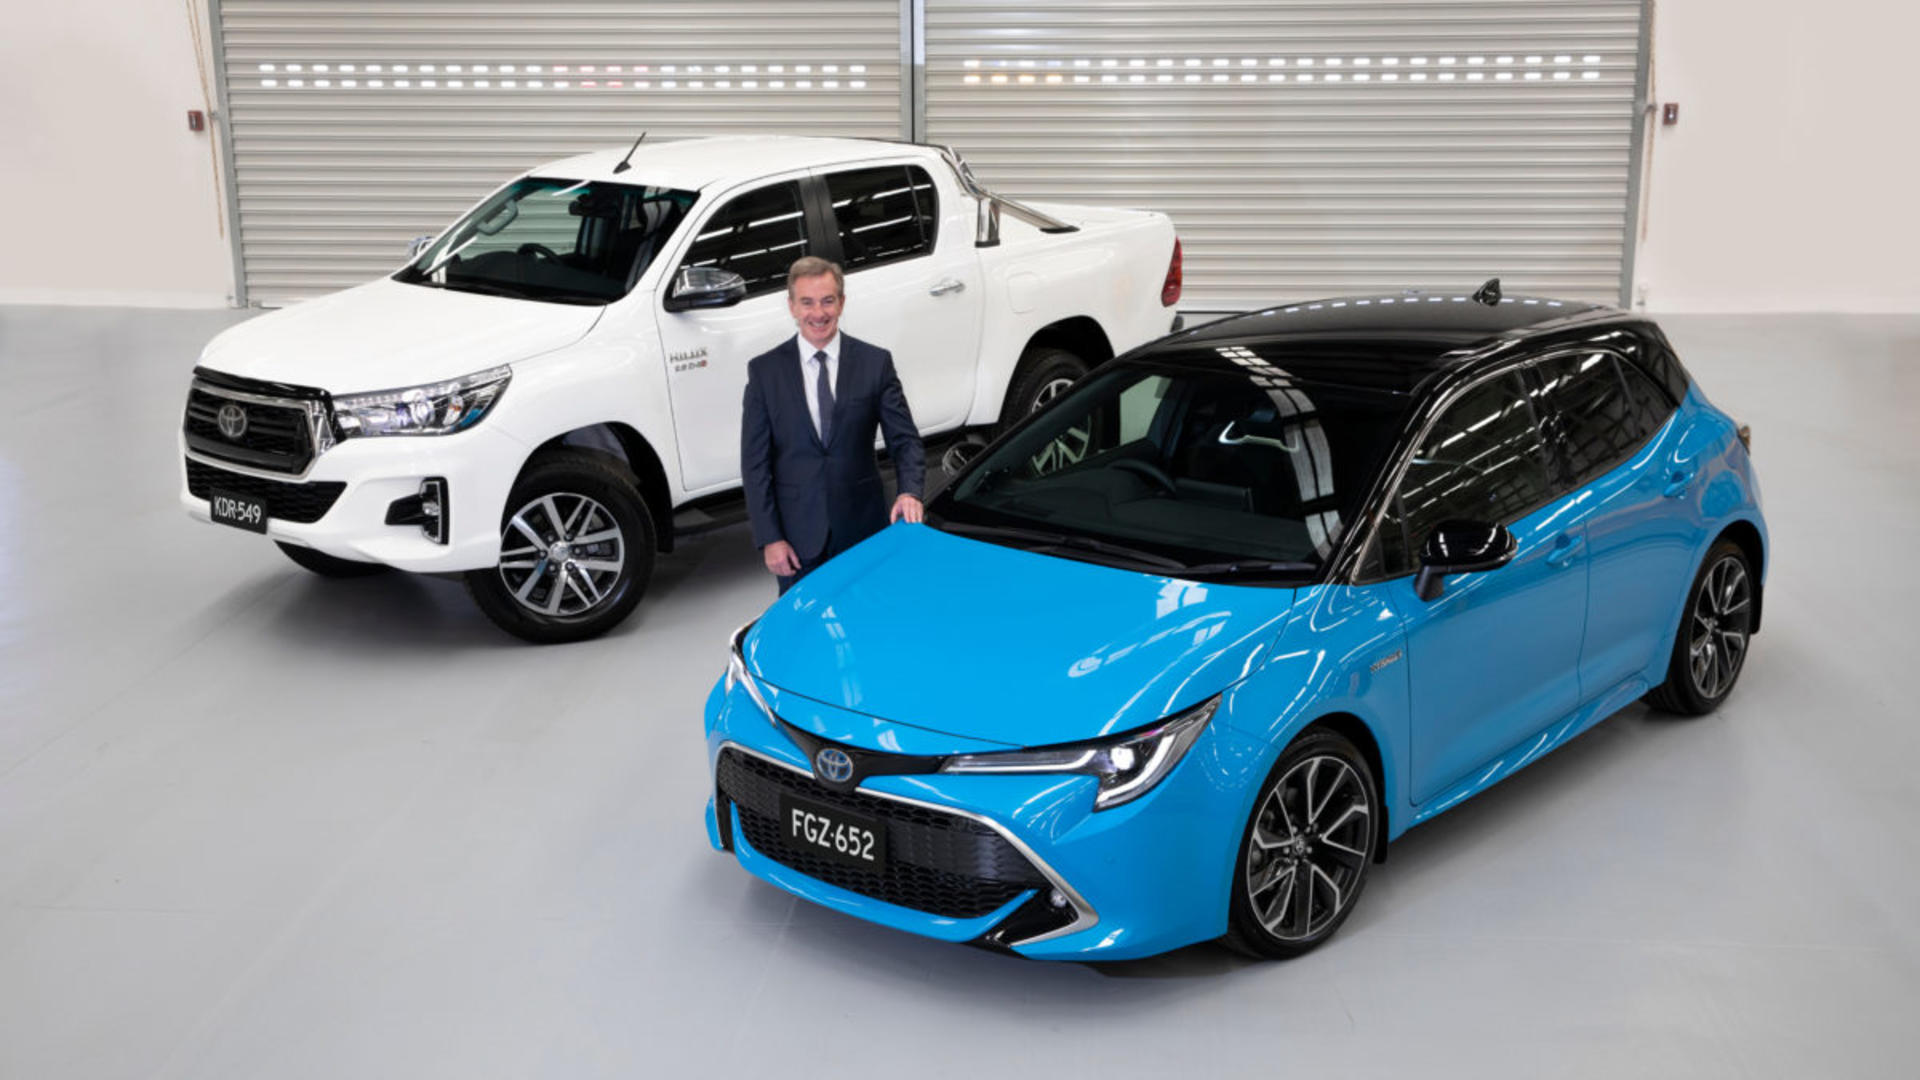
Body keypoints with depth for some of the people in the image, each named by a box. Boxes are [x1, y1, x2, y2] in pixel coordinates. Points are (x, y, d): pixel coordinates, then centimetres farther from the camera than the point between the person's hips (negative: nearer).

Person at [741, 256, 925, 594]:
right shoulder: (764, 370, -1)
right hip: (797, 533, 0)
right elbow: (754, 461, -2)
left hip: (863, 528, 1)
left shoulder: (876, 363, 0)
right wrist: (768, 538, -8)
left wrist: (910, 491, -22)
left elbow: (905, 439, -1)